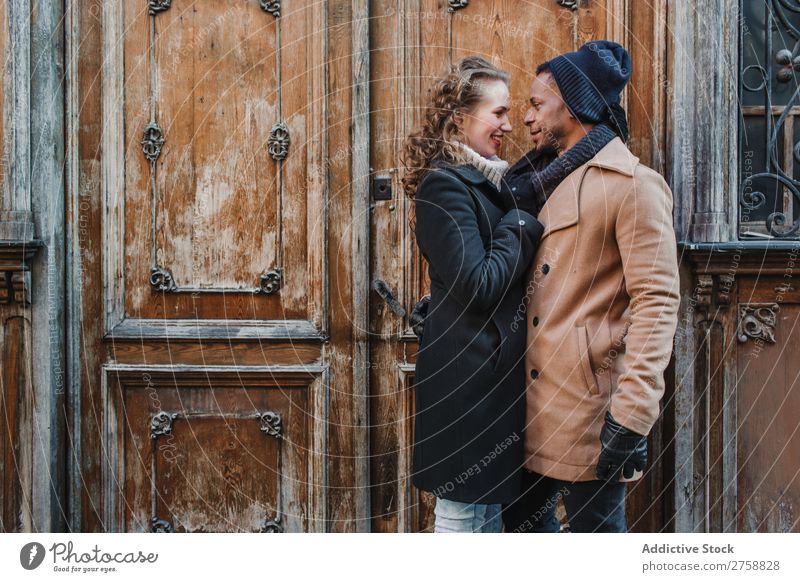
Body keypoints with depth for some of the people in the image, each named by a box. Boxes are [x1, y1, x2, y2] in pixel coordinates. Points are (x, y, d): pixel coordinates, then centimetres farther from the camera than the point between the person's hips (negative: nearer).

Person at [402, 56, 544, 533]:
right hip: (467, 372, -10)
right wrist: (522, 225, -10)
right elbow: (479, 285, -21)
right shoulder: (445, 184, -15)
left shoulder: (485, 180, 15)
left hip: (493, 367, 10)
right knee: (463, 510, -1)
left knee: (490, 504, 17)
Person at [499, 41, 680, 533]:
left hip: (590, 406, -8)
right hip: (535, 401, 8)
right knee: (523, 516, 17)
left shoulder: (632, 185, -11)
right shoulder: (545, 182, 16)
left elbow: (657, 304, -17)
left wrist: (631, 416, -21)